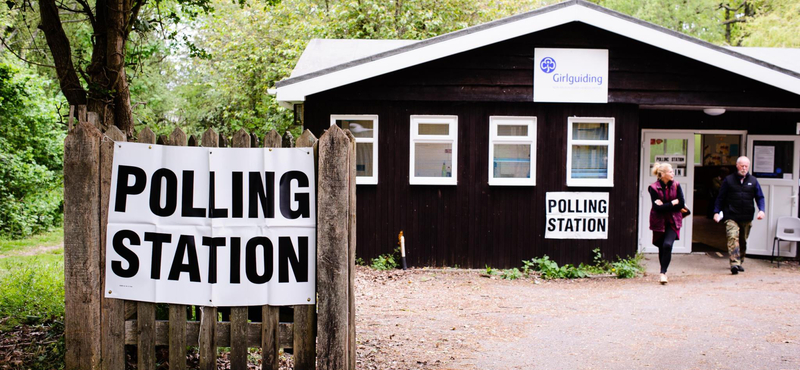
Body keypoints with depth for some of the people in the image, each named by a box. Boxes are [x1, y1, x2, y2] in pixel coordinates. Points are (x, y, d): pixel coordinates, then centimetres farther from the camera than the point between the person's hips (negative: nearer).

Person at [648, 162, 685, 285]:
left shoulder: (676, 185, 0)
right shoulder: (654, 188, -8)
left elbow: (681, 204, -6)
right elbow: (657, 208, -16)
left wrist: (664, 206, -12)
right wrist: (672, 203, -13)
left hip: (673, 221, 1)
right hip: (659, 222, -1)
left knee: (667, 245, -18)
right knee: (662, 247, 6)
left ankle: (663, 273, -12)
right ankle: (663, 273, 24)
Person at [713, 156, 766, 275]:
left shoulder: (753, 181, 9)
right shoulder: (729, 180, 3)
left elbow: (760, 197, 10)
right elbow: (720, 197, 6)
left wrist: (761, 210, -7)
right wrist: (716, 212, -1)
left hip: (747, 218, 3)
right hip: (731, 217, -3)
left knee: (743, 241, 12)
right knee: (733, 237, -20)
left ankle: (739, 262, 26)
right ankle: (734, 263, -28)